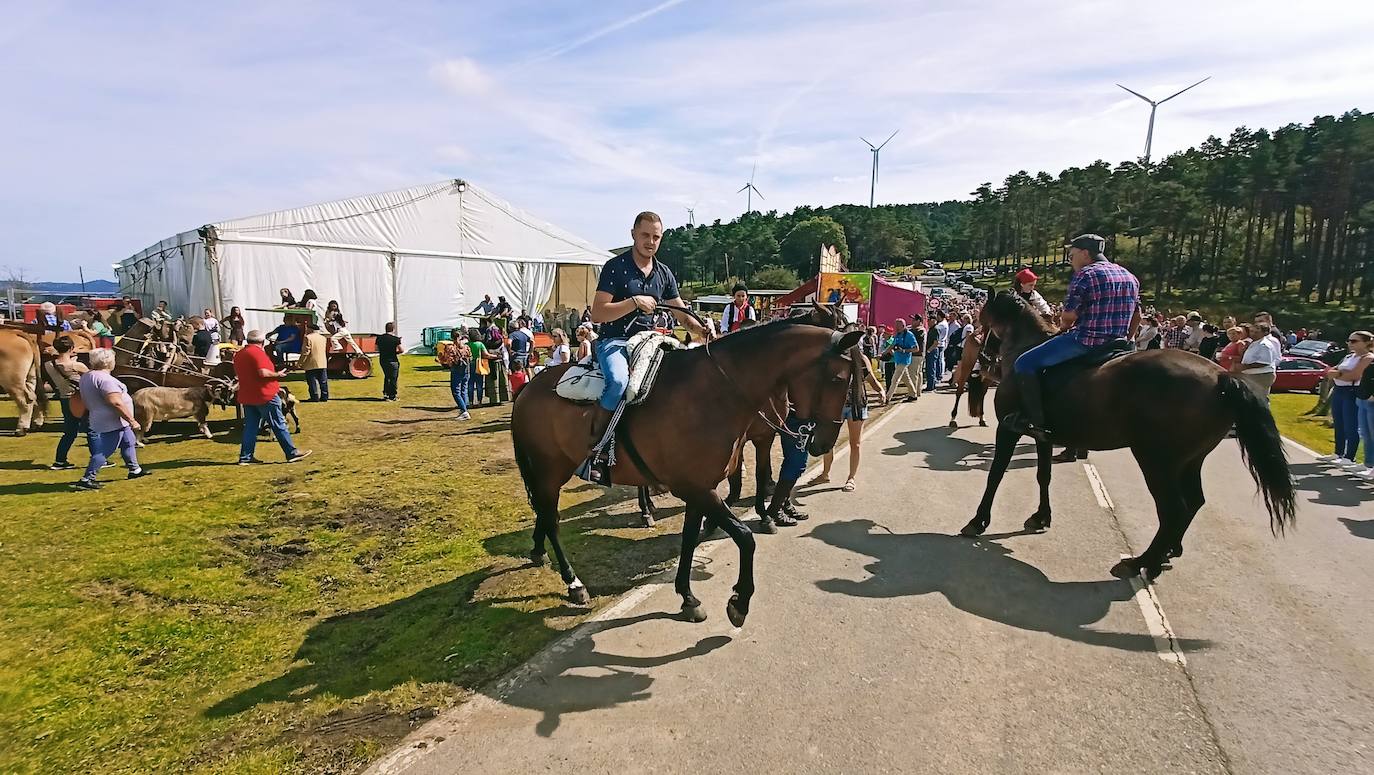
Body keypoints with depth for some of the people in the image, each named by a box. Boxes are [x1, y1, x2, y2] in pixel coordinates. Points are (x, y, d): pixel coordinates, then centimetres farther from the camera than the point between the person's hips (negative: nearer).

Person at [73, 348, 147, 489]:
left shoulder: (86, 376, 9)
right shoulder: (104, 378, -23)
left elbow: (85, 401, 19)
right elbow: (116, 402, -28)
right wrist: (132, 420, -23)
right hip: (112, 423, -11)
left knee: (129, 443, 21)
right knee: (104, 451, -6)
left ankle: (134, 469, 31)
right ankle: (86, 480, -4)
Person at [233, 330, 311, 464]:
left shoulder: (238, 354, 13)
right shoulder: (257, 352, -14)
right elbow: (263, 372, -26)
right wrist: (277, 375, -9)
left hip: (246, 396, 8)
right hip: (265, 395, -8)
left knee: (250, 426, 11)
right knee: (279, 425, -1)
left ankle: (245, 457, 11)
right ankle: (292, 453, 4)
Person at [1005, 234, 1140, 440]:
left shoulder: (1085, 275, -8)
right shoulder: (1130, 277, 18)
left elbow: (1069, 315, -12)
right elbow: (1136, 316, 21)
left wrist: (1065, 327, 10)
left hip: (1085, 340, -9)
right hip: (1116, 344, 9)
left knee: (1024, 364, -7)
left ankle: (1036, 422, -15)